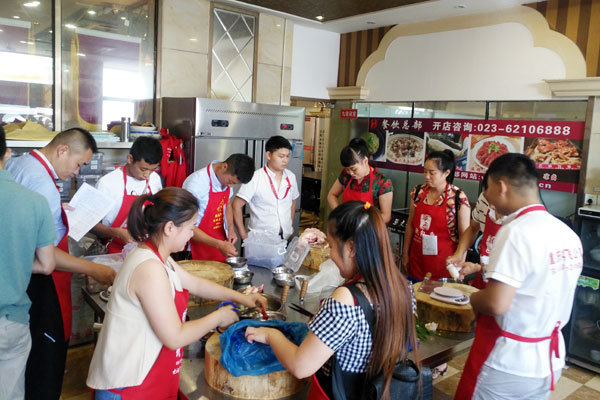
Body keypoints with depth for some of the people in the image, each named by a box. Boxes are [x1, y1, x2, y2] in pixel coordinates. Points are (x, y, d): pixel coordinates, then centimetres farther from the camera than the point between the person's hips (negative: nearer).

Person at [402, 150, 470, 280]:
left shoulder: (458, 198, -12)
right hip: (417, 261, 4)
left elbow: (464, 236, -8)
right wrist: (405, 253, 11)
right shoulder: (418, 191, 1)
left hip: (443, 264, -4)